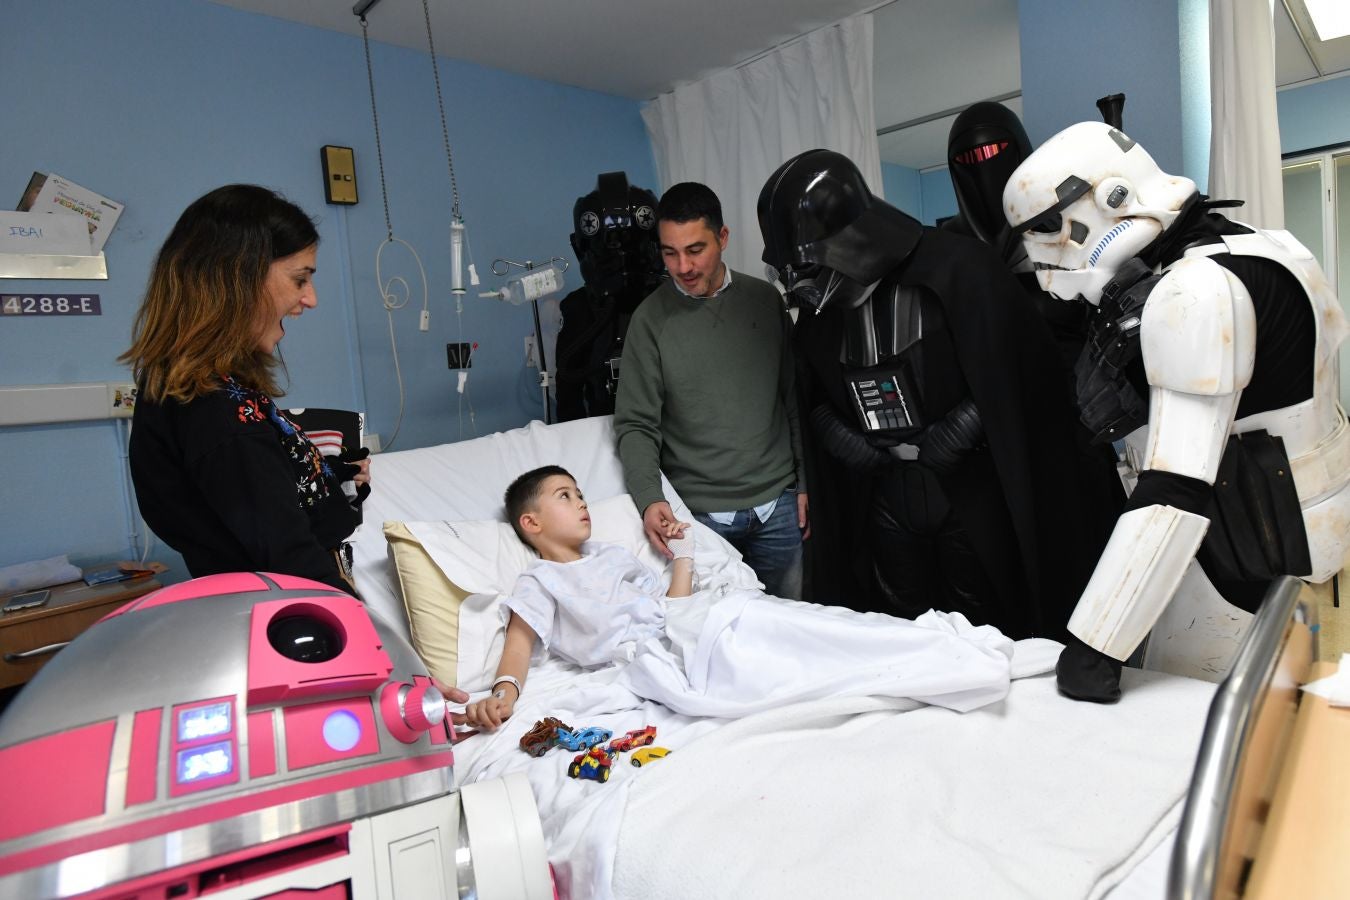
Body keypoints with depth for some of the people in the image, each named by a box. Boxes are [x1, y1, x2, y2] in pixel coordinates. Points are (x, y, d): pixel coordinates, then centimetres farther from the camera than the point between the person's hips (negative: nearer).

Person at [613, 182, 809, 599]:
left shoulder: (764, 300, 2)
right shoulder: (650, 319, -6)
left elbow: (794, 397, 8)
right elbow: (636, 425, -5)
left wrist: (805, 482, 7)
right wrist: (649, 499, -20)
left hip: (778, 503, 3)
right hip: (701, 513, -2)